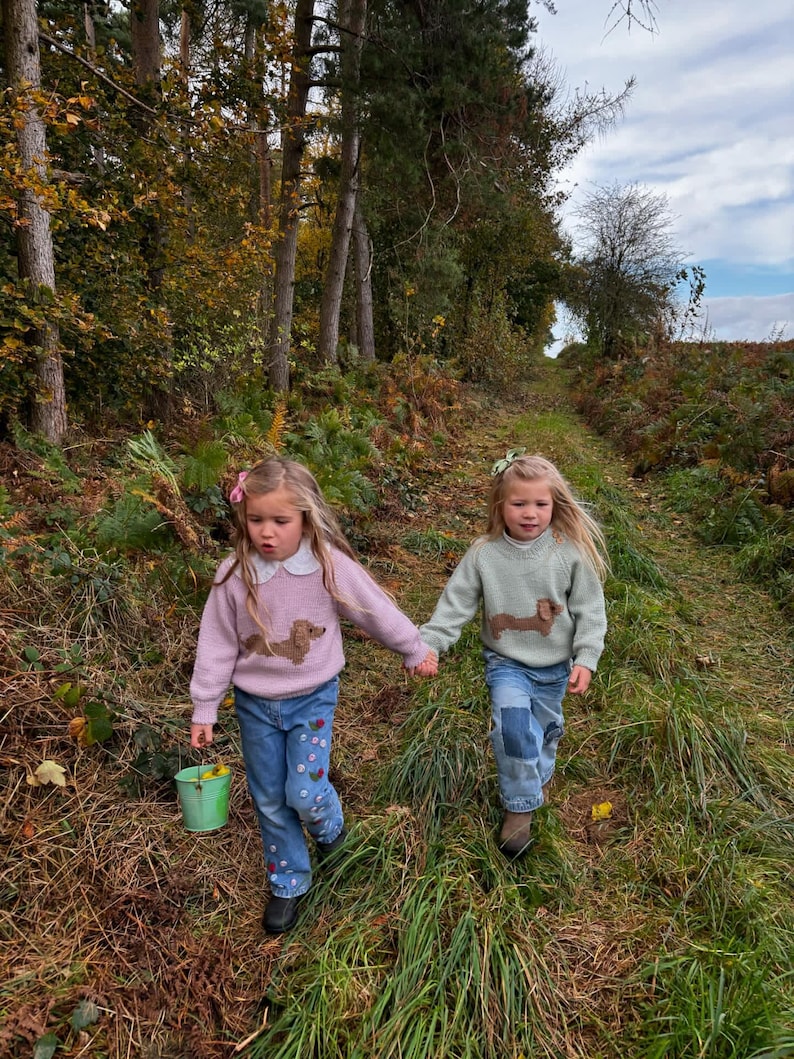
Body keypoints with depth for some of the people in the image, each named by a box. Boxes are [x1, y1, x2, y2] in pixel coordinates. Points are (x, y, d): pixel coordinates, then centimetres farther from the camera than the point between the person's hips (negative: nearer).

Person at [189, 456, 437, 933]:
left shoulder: (331, 566, -18)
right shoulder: (234, 575, -13)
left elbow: (377, 611, -4)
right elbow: (217, 644, -3)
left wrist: (416, 649, 8)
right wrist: (204, 709, 2)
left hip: (312, 698, -2)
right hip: (255, 704, 2)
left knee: (305, 792, -8)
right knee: (270, 800, 12)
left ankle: (330, 826, 30)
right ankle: (289, 883, 36)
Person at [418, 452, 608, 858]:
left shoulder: (571, 551, -14)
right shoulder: (483, 554, -13)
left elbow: (590, 610, -6)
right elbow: (455, 604, -8)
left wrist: (585, 659, -12)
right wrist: (427, 644, -17)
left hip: (554, 666, 1)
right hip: (505, 661, -1)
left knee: (545, 730, 19)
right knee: (512, 723, -22)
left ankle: (539, 778, 52)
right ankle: (519, 807, 0)